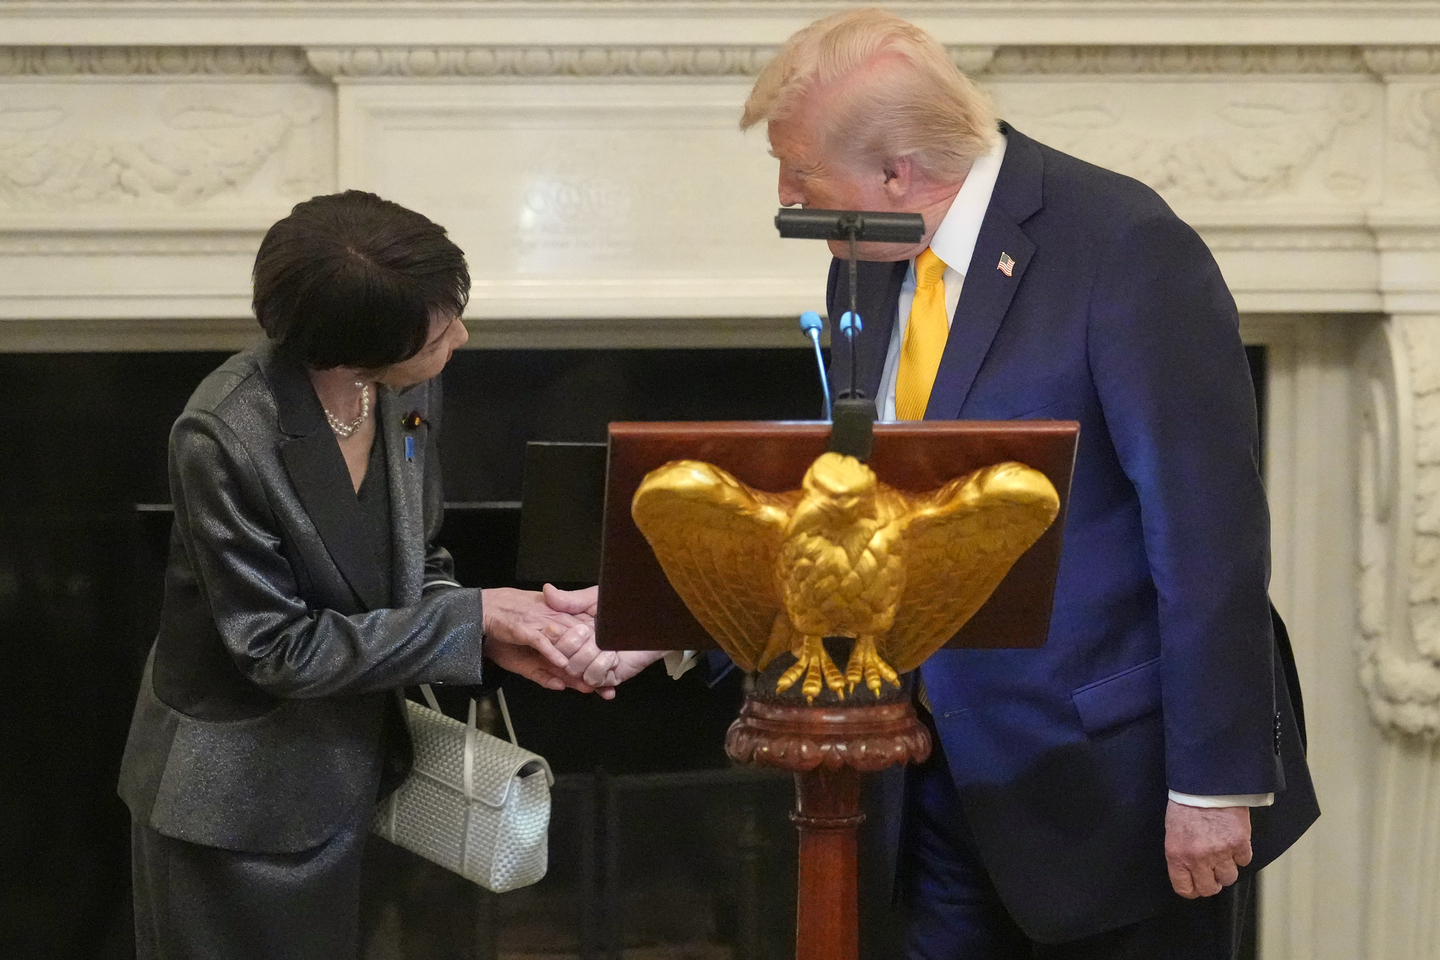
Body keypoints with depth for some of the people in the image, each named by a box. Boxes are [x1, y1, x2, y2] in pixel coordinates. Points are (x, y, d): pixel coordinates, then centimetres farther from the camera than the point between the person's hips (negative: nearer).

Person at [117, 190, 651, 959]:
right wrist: (475, 617, -22)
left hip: (343, 775, 6)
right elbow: (279, 649, -23)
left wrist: (503, 637, -15)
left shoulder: (410, 391, -8)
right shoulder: (222, 439, -27)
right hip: (233, 801, -6)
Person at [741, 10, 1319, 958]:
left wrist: (1215, 783, -19)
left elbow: (1211, 532, -19)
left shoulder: (1124, 247, -18)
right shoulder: (870, 267, 5)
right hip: (956, 773, 7)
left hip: (1115, 776, -6)